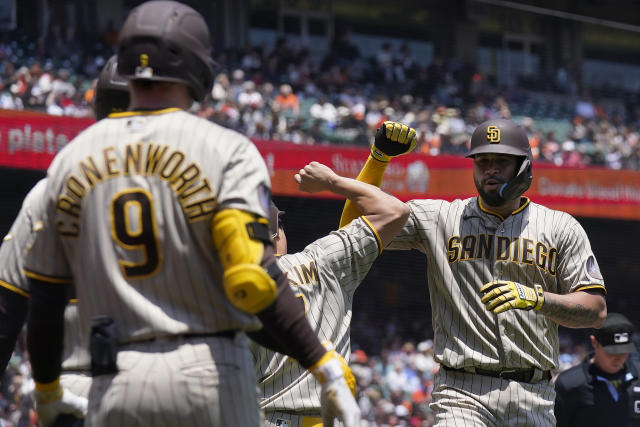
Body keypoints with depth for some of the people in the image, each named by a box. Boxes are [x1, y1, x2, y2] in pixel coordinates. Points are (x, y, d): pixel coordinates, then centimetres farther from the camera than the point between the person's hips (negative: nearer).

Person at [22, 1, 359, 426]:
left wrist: (47, 389, 28)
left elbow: (45, 299, 13)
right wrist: (326, 367, -15)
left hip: (114, 385, 3)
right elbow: (253, 276, -17)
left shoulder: (70, 159, 10)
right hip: (209, 372, -3)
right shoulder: (225, 150, -4)